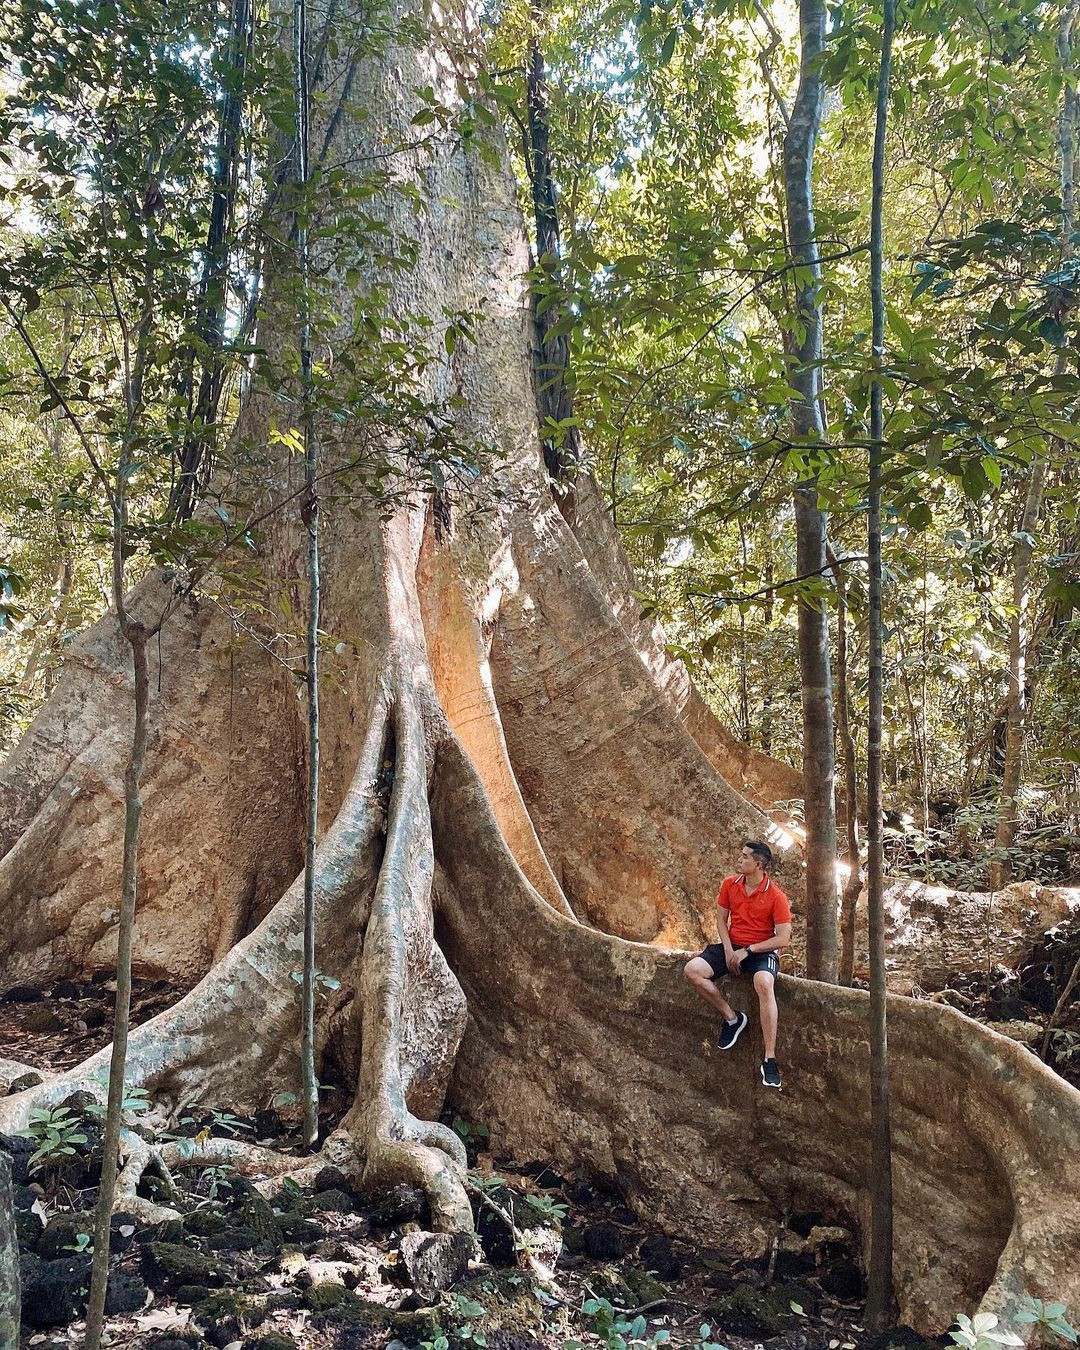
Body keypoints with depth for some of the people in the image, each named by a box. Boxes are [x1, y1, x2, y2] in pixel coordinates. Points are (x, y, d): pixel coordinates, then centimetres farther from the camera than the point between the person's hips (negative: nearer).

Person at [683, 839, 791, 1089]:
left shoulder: (776, 897, -12)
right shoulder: (729, 884, 1)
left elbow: (783, 938, -13)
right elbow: (721, 920, 9)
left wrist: (747, 951, -17)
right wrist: (728, 949, -8)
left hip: (762, 951, -5)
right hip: (732, 946, 5)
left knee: (764, 983, -39)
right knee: (692, 970, -20)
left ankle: (770, 1060, -34)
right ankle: (732, 1018, -4)